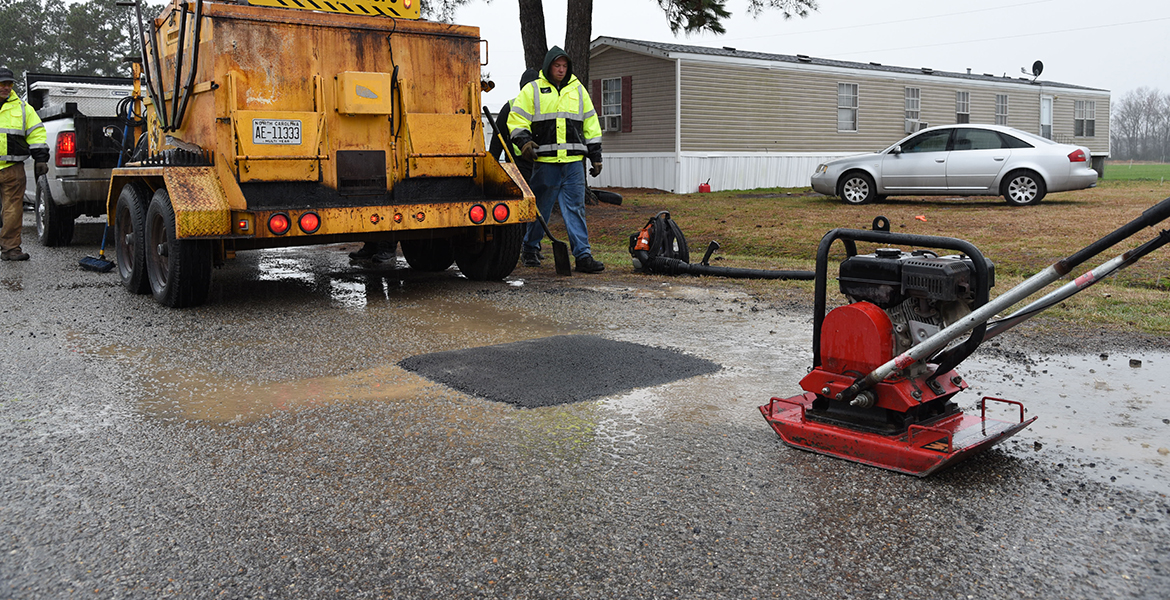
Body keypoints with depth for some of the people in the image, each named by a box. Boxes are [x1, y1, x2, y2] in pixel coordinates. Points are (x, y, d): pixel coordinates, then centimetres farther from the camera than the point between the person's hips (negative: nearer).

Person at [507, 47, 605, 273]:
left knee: (576, 208, -2)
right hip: (545, 161, -2)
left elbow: (590, 124, 19)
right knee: (540, 209, 6)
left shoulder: (578, 90, 16)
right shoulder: (532, 90, 7)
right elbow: (516, 119, 5)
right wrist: (524, 140, -13)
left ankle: (583, 256, -4)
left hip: (573, 161, 2)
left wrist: (596, 156, 15)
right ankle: (529, 250, 23)